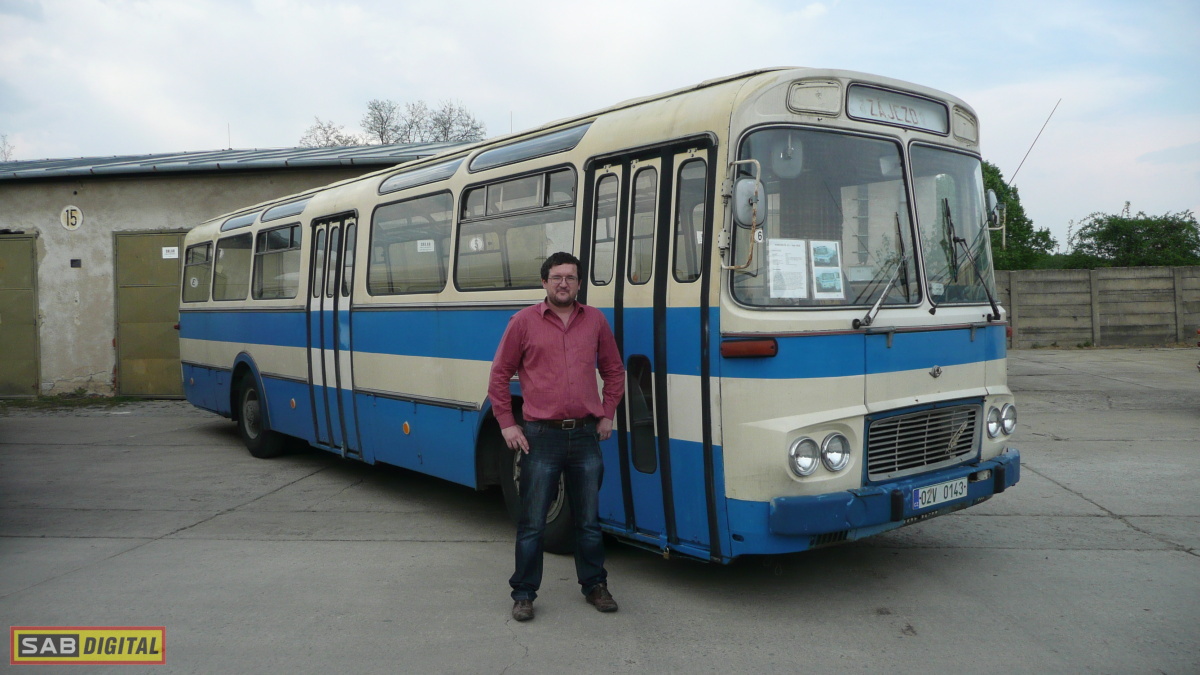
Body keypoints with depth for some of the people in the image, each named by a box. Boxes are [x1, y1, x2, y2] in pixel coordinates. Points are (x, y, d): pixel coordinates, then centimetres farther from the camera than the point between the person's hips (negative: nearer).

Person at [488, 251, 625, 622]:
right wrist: (506, 423, -1)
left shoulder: (595, 320, 7)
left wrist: (607, 414, 11)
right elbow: (499, 374, 4)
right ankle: (524, 594, 19)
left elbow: (614, 370, 18)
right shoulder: (524, 321, -1)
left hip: (586, 435, 3)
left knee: (589, 520, 14)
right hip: (541, 436, -2)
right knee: (532, 523, 6)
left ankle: (595, 585, 30)